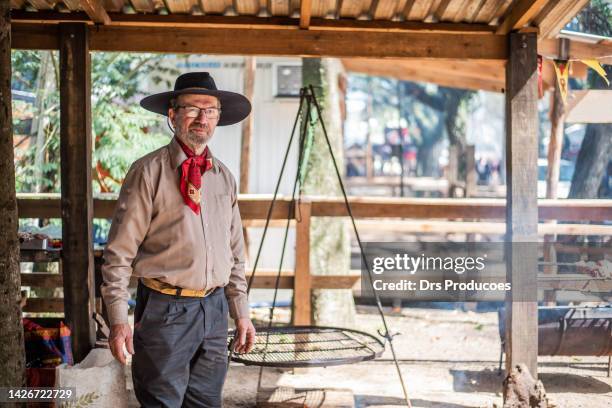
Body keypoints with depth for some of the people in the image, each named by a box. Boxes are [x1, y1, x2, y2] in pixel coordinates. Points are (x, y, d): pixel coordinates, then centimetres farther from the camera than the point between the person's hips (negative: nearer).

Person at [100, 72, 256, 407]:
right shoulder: (149, 171, -6)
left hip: (214, 308, 6)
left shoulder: (224, 176, 12)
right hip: (165, 309, -5)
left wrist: (240, 313, 14)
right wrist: (118, 319, -12)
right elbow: (119, 252, -8)